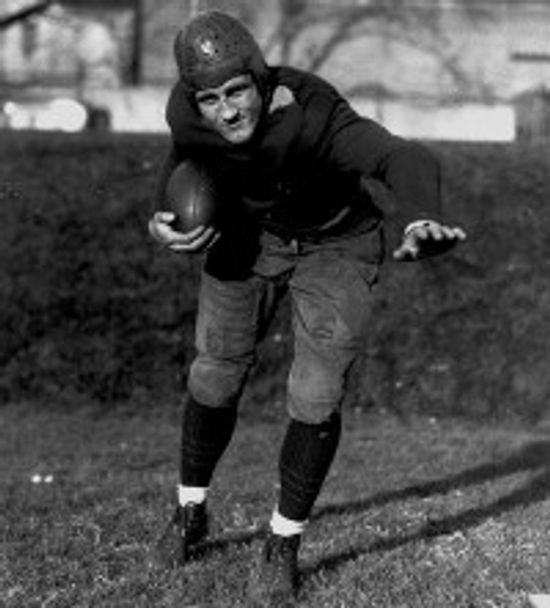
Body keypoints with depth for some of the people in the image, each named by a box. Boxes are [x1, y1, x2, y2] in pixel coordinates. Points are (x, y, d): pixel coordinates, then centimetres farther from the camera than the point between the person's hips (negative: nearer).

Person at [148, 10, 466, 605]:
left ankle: (283, 544, 8)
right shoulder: (187, 114, -25)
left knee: (316, 396, -13)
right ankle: (191, 511, 35)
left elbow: (405, 160, -57)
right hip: (248, 238, 4)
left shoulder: (315, 119, -40)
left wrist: (419, 220, -78)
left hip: (334, 247, -3)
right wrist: (165, 215, -17)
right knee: (215, 377, 9)